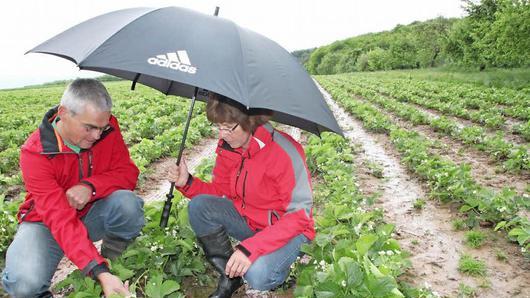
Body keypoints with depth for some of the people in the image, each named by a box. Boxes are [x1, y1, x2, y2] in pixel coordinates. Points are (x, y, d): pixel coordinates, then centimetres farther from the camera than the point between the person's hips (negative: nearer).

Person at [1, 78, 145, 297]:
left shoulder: (107, 128, -15)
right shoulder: (35, 153, -27)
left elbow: (128, 173, -10)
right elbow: (60, 219, -33)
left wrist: (91, 185, -33)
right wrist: (99, 272, -43)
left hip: (92, 214, 4)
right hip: (46, 222, -3)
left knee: (128, 203, -29)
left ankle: (113, 263, -3)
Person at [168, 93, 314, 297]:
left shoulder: (285, 152, -28)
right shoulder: (227, 146, -7)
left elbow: (299, 215, -26)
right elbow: (220, 190, 6)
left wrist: (250, 248, -34)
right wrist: (187, 183, -15)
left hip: (289, 229, -6)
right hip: (249, 221, 6)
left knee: (257, 276, -33)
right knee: (199, 206, -16)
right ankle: (228, 277, -4)